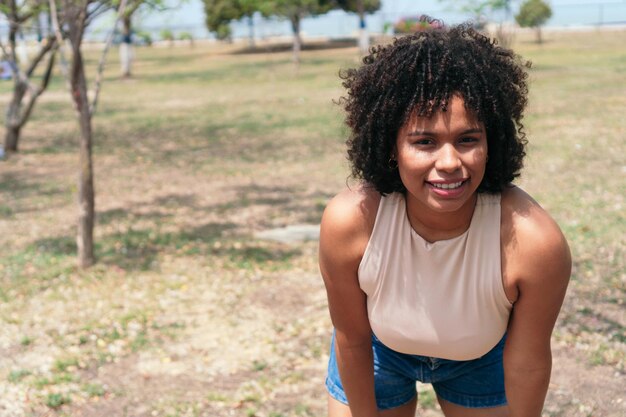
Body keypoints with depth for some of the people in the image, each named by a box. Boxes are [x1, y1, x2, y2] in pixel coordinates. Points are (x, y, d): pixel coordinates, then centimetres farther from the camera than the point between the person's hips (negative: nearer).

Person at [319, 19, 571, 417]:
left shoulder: (536, 242, -37)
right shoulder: (349, 221, -35)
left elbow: (528, 361, -20)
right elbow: (352, 339, -18)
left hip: (481, 360, 0)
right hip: (380, 351, 0)